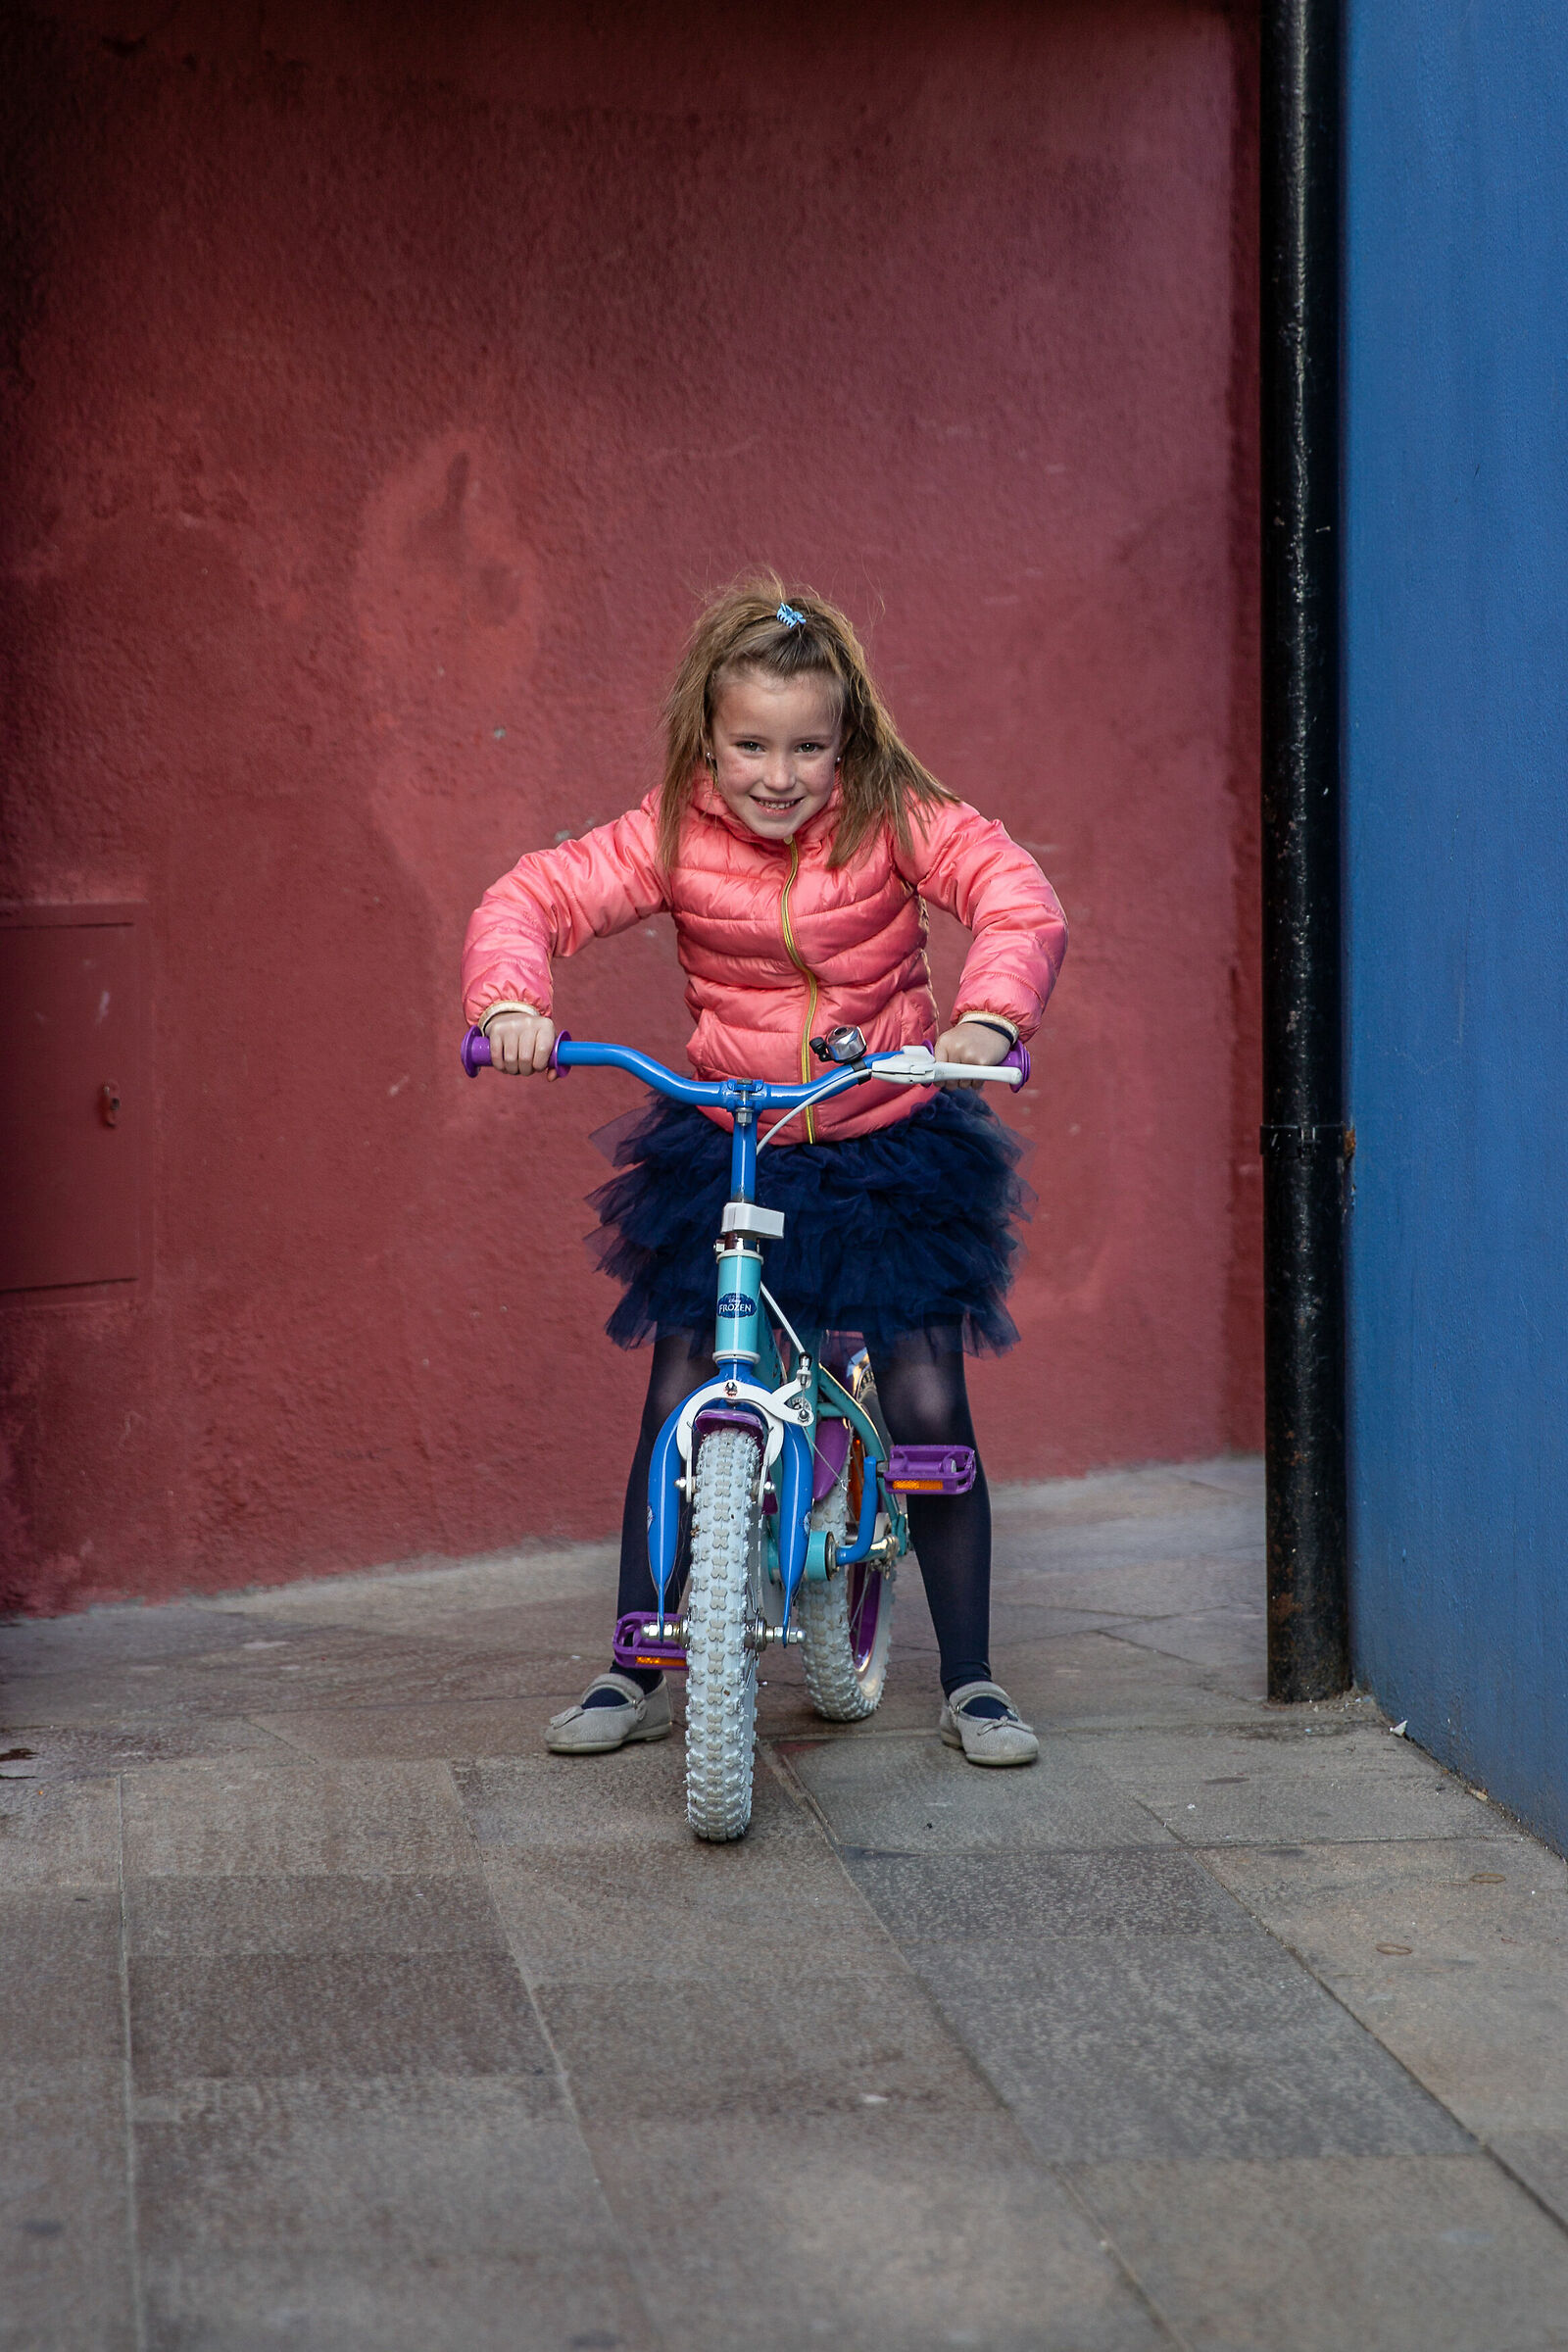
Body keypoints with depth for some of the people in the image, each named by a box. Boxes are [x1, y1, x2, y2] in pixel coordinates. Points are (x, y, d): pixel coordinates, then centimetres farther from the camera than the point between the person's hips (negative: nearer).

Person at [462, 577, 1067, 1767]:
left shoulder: (895, 821, -13)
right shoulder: (671, 837, -9)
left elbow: (1019, 895, -23)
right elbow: (533, 897, -12)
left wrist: (988, 1015, -41)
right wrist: (511, 1000, -32)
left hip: (892, 1151, -1)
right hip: (723, 1152, 1)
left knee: (930, 1411, -4)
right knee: (676, 1411, 0)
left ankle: (971, 1682, 11)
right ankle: (639, 1673, 16)